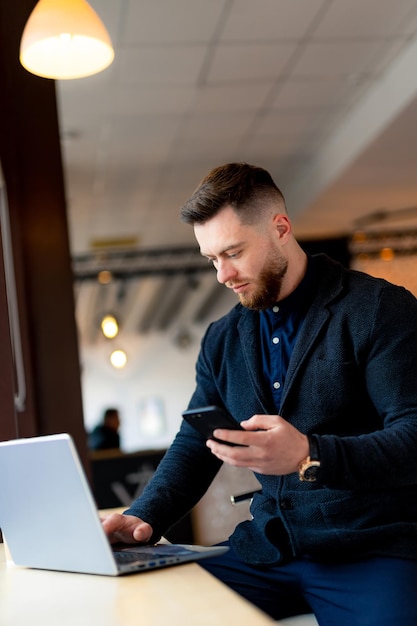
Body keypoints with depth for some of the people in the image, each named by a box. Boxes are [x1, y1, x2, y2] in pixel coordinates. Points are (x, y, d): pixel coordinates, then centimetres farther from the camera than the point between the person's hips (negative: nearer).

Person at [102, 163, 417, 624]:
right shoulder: (222, 340, 13)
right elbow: (194, 445, 16)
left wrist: (310, 456, -29)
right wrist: (144, 518, -2)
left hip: (372, 548, -5)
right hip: (268, 548, 5)